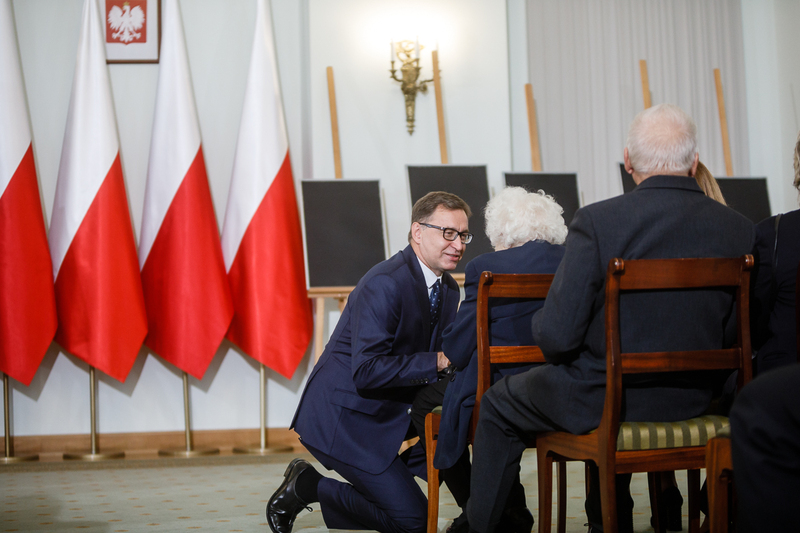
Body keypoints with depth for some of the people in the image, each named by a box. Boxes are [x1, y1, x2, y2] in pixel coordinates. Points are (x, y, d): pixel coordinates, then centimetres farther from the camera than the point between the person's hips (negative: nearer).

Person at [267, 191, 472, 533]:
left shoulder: (449, 289, 6)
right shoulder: (385, 284, -23)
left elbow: (444, 356, 10)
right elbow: (366, 372, -28)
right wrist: (438, 362, -28)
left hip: (390, 409, 9)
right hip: (340, 417, -9)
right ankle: (307, 485, 6)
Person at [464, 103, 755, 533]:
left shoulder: (596, 221, -20)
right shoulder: (738, 228, -8)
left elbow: (556, 336, -21)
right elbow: (734, 334, 0)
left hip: (598, 400, -5)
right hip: (691, 401, 5)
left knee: (497, 405, 23)